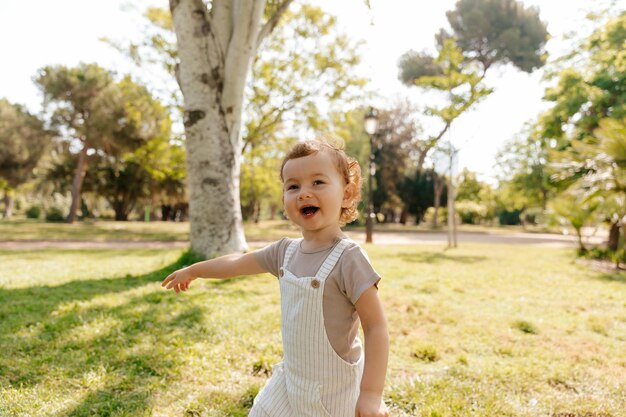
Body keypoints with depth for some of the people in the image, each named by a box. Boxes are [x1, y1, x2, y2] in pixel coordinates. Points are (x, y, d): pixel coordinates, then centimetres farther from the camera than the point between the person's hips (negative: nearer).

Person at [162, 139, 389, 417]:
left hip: (334, 389, -6)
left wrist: (372, 393, -21)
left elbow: (376, 327, -20)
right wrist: (192, 271, 23)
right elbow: (238, 263, 11)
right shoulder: (286, 251, -4)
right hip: (291, 379, 6)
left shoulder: (348, 258, -23)